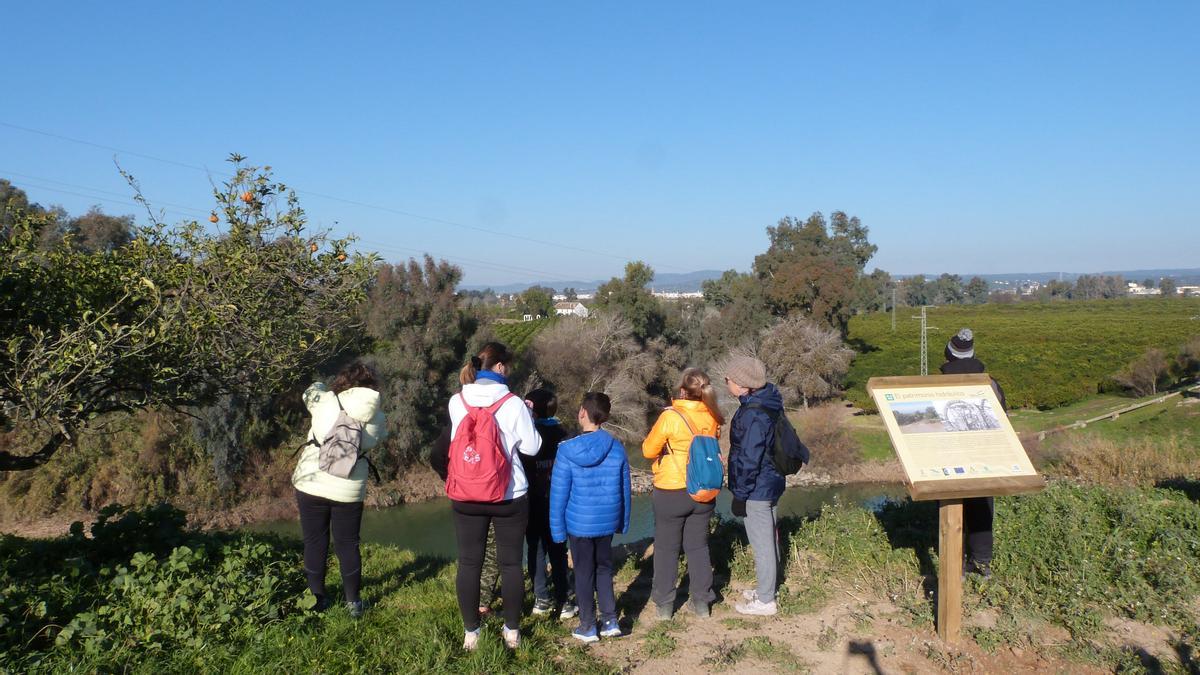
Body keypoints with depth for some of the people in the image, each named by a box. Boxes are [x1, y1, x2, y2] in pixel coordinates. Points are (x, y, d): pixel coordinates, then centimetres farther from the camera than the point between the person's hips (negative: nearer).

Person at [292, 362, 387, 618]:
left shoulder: (325, 401, -7)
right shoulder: (376, 416, -5)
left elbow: (310, 392, 14)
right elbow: (379, 436, 12)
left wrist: (322, 386, 34)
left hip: (311, 484, 0)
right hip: (349, 491, 1)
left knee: (315, 542, 13)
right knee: (347, 545, 14)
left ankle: (317, 597, 21)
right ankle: (353, 601, 19)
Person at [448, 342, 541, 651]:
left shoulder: (456, 402, -3)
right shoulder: (513, 403, -12)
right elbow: (531, 446, -5)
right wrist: (526, 415, 9)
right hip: (509, 497, -2)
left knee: (469, 563, 11)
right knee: (510, 563, 11)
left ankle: (470, 633, 18)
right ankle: (512, 631, 20)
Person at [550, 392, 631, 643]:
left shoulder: (568, 450, -14)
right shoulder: (617, 448, -5)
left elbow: (558, 493, -11)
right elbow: (624, 489, 3)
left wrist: (557, 528, -2)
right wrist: (623, 523, 14)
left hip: (579, 523, -3)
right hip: (607, 522, 3)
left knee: (584, 573, 11)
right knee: (604, 568, 20)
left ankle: (587, 628, 20)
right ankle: (610, 621, 21)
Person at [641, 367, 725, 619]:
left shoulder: (670, 417, -19)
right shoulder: (711, 417, -5)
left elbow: (649, 450, -8)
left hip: (671, 493, -4)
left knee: (666, 548, 10)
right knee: (698, 546, 16)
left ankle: (664, 604, 18)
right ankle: (701, 601, 23)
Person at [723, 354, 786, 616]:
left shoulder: (753, 415, -25)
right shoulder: (767, 403, 5)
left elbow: (749, 459, -24)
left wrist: (740, 494, -16)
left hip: (756, 489, -10)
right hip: (771, 483, 10)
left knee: (761, 543, 2)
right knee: (768, 539, 21)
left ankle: (765, 601, 14)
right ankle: (766, 590, 36)